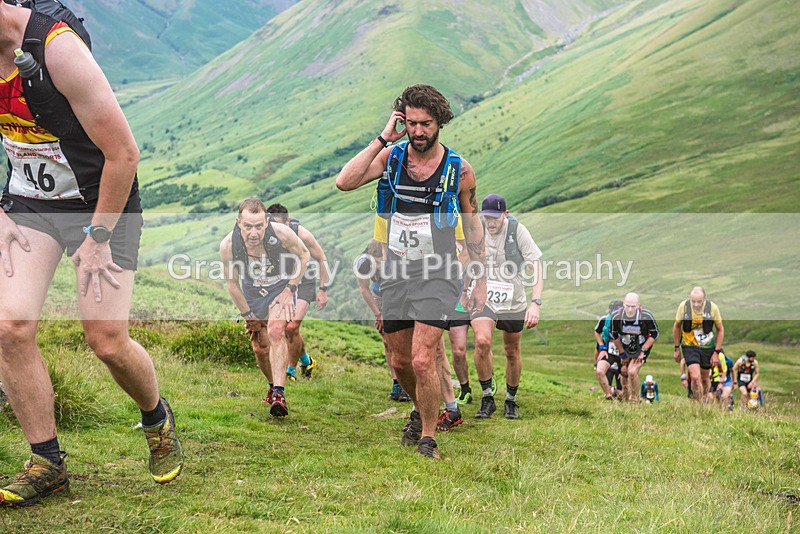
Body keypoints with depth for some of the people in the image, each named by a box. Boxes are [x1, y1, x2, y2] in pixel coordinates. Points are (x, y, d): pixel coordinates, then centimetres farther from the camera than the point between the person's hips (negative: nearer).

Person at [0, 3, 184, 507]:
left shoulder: (57, 47, -26)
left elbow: (123, 152, -21)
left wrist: (98, 237, -16)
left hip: (102, 202, -5)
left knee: (108, 342, -6)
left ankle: (157, 418, 27)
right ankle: (48, 463, 4)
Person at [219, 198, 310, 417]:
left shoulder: (281, 233, -31)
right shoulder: (228, 245, -27)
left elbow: (303, 255, -9)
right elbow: (231, 283, -8)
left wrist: (290, 289, -13)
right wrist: (247, 314, -4)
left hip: (281, 286, -2)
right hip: (252, 291, 3)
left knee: (276, 331, -26)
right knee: (260, 347, 6)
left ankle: (279, 394, -30)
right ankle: (273, 387, 34)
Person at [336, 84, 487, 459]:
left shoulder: (459, 170, -4)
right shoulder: (391, 157, 0)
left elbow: (473, 227, 6)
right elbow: (344, 182, -16)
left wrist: (480, 283, 7)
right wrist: (383, 139, -14)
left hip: (436, 275, -3)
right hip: (395, 273, 3)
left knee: (422, 361, -15)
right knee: (400, 361, 13)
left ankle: (428, 439, 4)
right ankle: (421, 411, 42)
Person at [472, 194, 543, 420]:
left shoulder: (517, 230, -14)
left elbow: (536, 266, -16)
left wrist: (535, 303, -26)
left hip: (514, 302, 0)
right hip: (482, 298, 0)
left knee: (512, 352, 10)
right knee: (482, 342, -24)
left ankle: (511, 401, 31)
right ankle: (487, 399, -10)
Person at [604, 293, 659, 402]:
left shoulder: (646, 316, -28)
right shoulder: (616, 316, -22)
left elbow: (654, 334, -12)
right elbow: (614, 336, -4)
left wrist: (643, 351, -14)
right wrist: (622, 353, 1)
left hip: (642, 347, -3)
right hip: (625, 348, 3)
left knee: (632, 372, -19)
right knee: (624, 374, 9)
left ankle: (635, 400, 0)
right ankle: (626, 399, 33)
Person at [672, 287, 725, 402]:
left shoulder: (712, 308, -16)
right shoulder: (683, 306, -15)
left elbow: (720, 330, -3)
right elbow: (677, 326, 2)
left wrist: (716, 352, -6)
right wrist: (677, 348, 5)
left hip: (707, 347, 1)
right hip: (689, 346, -1)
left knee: (705, 378, 13)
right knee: (695, 377, -17)